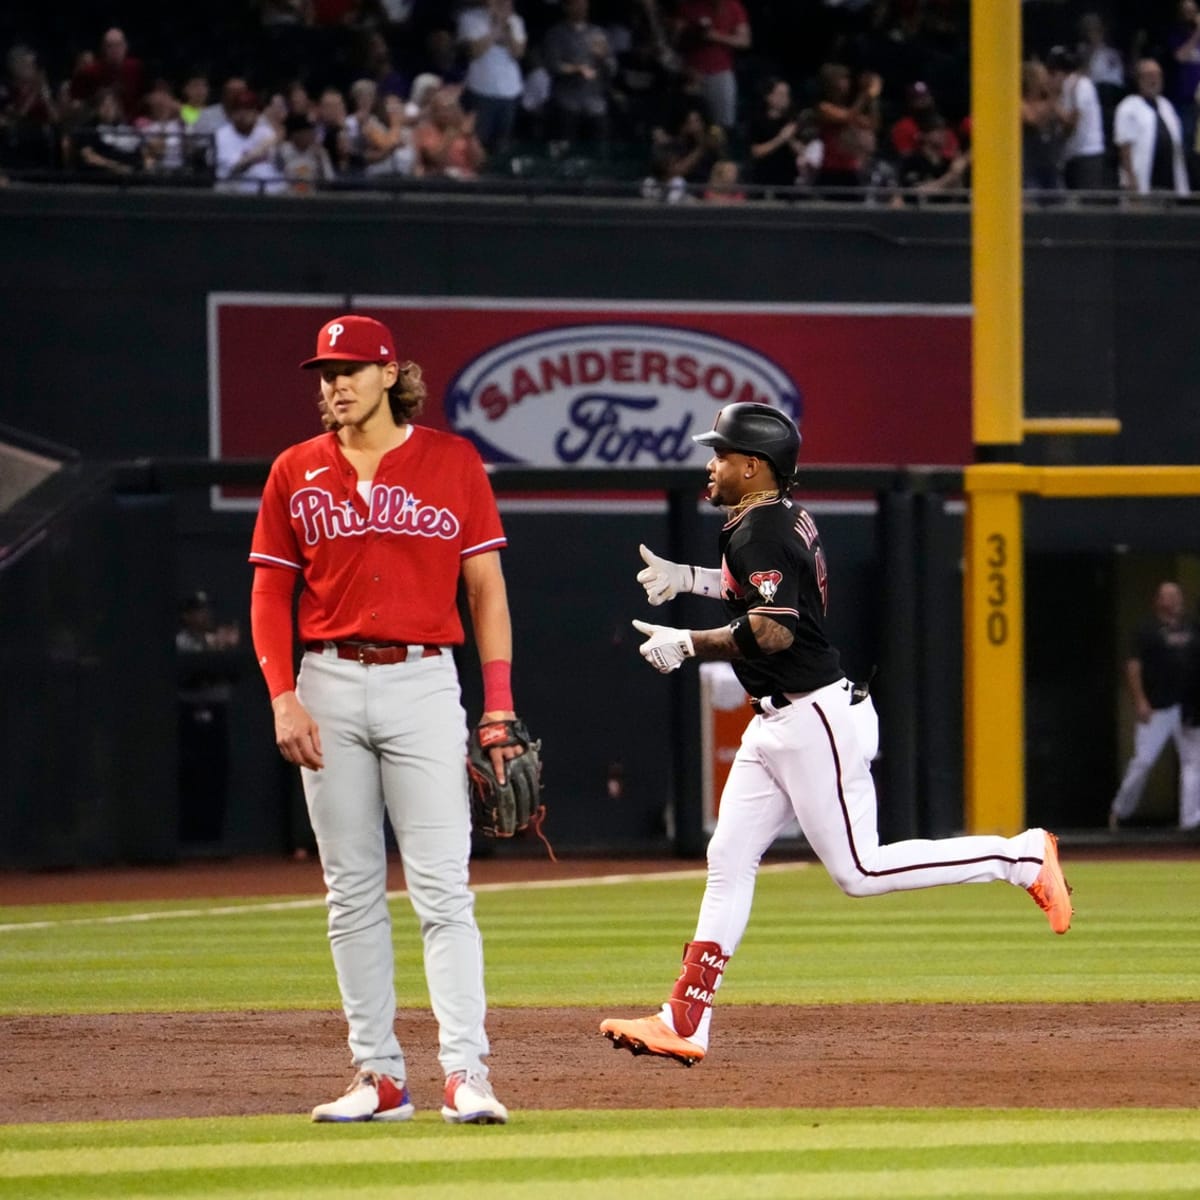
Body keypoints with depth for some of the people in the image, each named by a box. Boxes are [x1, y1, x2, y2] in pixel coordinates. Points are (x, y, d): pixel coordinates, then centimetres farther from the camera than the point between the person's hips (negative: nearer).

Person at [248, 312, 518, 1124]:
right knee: (352, 893, 4)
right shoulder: (297, 472, 9)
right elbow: (271, 593, 9)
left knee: (442, 888, -9)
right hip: (329, 687, 3)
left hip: (424, 683, -3)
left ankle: (466, 1073, -14)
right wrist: (283, 696, -5)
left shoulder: (453, 461, 4)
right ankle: (380, 1077, 8)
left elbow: (486, 585, 3)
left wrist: (499, 705, -4)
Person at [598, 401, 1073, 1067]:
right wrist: (688, 579, 24)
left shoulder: (758, 532, -17)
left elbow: (772, 633, -28)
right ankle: (683, 1022, 6)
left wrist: (686, 644, -17)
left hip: (814, 718, -10)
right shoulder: (787, 518, 12)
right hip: (776, 726, 10)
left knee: (858, 870, -8)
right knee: (728, 860, 7)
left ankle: (1021, 856, -1)